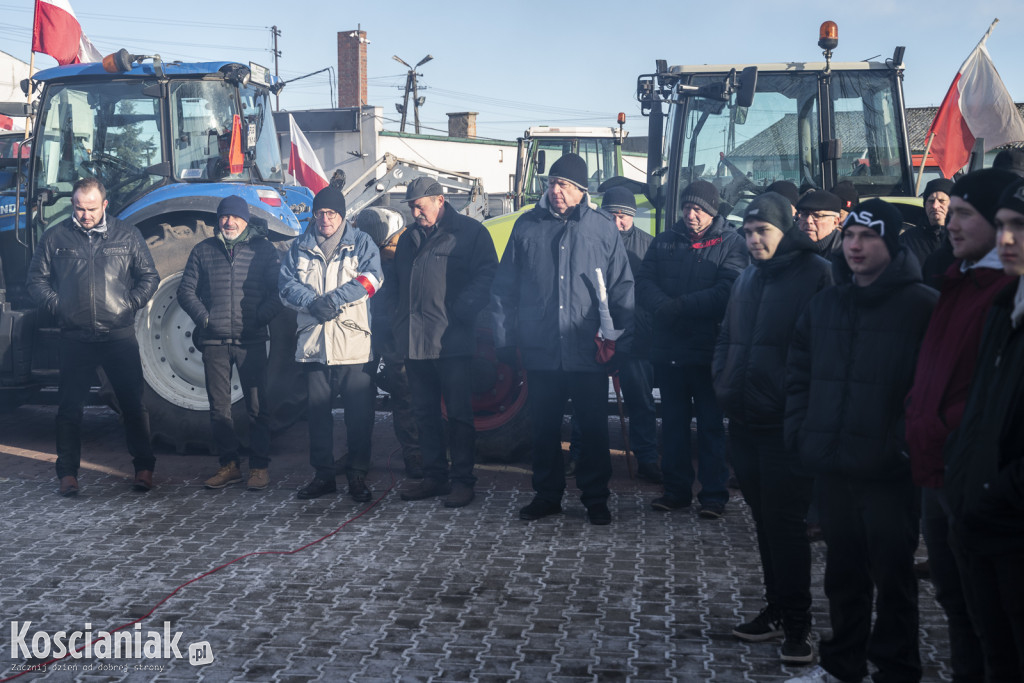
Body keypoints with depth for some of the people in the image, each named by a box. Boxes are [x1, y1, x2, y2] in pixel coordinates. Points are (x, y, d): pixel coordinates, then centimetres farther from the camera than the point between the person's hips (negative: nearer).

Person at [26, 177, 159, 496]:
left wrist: (131, 303, 0)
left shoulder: (127, 235, 6)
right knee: (70, 406, 3)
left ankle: (144, 467, 14)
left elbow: (149, 276, 12)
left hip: (120, 335, 0)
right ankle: (67, 472, 12)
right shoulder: (55, 237, 6)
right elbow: (36, 279, 11)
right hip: (76, 336, 0)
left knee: (133, 403, 3)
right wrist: (56, 305, -1)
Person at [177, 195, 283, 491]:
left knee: (257, 406, -2)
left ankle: (259, 467, 6)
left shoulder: (263, 249, 5)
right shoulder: (203, 250, 11)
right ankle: (228, 465, 17)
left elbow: (278, 290, 2)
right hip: (214, 340, 3)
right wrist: (203, 317, -2)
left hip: (251, 341, -3)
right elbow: (186, 290, 12)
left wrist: (260, 318, -9)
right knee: (219, 407, 7)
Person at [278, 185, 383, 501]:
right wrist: (312, 302, -15)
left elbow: (370, 279, -9)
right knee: (317, 412, 9)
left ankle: (357, 476, 10)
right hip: (313, 342, 3)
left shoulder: (361, 243, 6)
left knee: (359, 414, -1)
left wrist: (334, 298, -18)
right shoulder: (301, 246, 14)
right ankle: (323, 475, 19)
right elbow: (286, 282, 3)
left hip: (354, 342, -3)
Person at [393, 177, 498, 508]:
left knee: (458, 414, -2)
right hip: (414, 342, 7)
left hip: (452, 341, -6)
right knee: (425, 413, 11)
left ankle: (462, 480, 4)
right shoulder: (409, 239, 19)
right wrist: (398, 328, 13)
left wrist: (460, 313, -15)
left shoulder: (470, 232, -1)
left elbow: (486, 276, -6)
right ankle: (434, 476, 20)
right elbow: (397, 286, 24)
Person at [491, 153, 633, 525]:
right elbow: (504, 288, 8)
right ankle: (547, 495, 26)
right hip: (541, 352, 2)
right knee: (544, 427, 11)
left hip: (589, 354, -1)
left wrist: (619, 339, -3)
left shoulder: (603, 228, 1)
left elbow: (623, 289, 3)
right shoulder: (527, 226, 5)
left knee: (594, 428, 7)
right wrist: (504, 339, 4)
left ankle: (595, 498, 21)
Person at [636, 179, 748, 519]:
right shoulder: (665, 242, 12)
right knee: (673, 421, 11)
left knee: (711, 423, 2)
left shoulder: (730, 244, -2)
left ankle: (713, 493, 9)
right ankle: (676, 488, 21)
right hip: (668, 348, 4)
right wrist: (664, 307, -18)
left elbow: (726, 293, -16)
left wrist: (677, 306, -17)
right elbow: (643, 283, 2)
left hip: (708, 350, -4)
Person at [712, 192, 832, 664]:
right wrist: (723, 382, 9)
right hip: (744, 422, 7)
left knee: (785, 522, -4)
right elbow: (727, 337, 23)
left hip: (787, 424, -7)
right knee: (765, 519, 15)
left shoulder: (815, 273, -9)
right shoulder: (747, 278, 15)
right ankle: (776, 609, 27)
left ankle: (797, 625, 7)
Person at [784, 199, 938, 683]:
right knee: (843, 571, 17)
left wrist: (910, 443, -16)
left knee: (892, 575, 7)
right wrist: (801, 432, 7)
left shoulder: (922, 306, -9)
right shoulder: (825, 303, 10)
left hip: (889, 471, -5)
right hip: (831, 465, 6)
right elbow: (798, 371, 16)